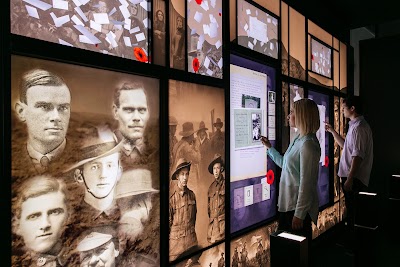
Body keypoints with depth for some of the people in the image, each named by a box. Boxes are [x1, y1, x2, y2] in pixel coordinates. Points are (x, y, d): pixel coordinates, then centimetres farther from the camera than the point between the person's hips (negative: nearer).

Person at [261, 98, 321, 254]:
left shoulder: (307, 144, -20)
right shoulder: (298, 140, 9)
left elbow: (306, 183, -22)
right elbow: (285, 163, 23)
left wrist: (299, 214, -20)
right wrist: (269, 148, 23)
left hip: (298, 207, -9)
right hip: (287, 204, 9)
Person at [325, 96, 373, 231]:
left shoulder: (358, 127, -17)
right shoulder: (356, 125, 15)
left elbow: (358, 155, -23)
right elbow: (346, 146, 24)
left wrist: (349, 179, -24)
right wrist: (332, 131, 21)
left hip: (354, 179, -10)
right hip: (352, 177, 10)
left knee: (352, 211, -1)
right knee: (351, 210, 17)